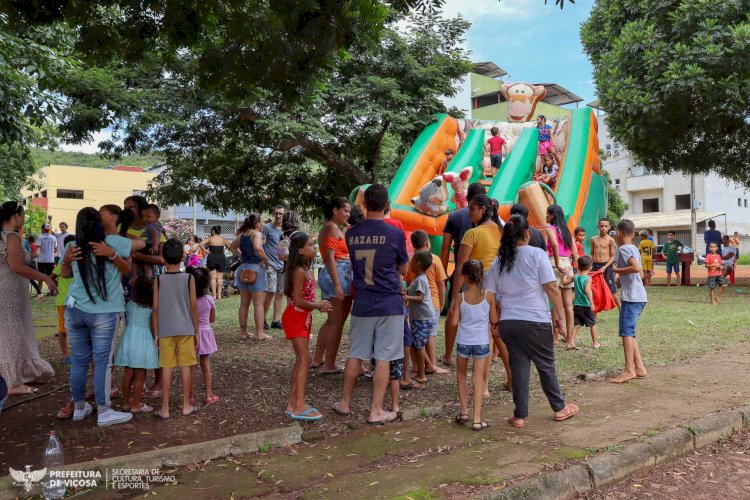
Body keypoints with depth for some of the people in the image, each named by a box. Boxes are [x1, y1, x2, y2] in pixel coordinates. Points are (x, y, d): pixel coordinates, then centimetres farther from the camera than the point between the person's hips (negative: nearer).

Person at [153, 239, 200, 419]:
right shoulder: (189, 278, -4)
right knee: (186, 367, 7)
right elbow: (193, 307, -3)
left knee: (166, 369, 4)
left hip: (166, 331, 0)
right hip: (186, 330, 0)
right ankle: (186, 406, 15)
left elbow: (155, 308, -2)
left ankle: (165, 409, 8)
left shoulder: (159, 280, -2)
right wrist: (197, 331, 5)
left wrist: (156, 333, 8)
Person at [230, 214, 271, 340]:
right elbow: (257, 247, -31)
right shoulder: (257, 234, -12)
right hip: (256, 268, -7)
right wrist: (265, 259, -18)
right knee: (259, 303, -2)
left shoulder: (243, 234, 11)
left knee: (244, 303, 13)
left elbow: (232, 247, 25)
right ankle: (260, 333, -1)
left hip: (243, 269, 8)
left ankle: (243, 331, 19)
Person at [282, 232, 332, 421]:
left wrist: (319, 305, -2)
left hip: (304, 318, 10)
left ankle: (293, 403, 18)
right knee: (304, 359, -11)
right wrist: (318, 305, -12)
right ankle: (299, 407, -11)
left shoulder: (307, 270, 12)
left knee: (300, 360, 12)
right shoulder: (299, 271, -18)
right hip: (295, 318, -10)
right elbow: (298, 301, -21)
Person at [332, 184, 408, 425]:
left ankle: (345, 403, 27)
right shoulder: (395, 233, -9)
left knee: (355, 355, 15)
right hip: (389, 304, -3)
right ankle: (376, 411, 8)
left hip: (362, 304, 3)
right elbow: (403, 270, 4)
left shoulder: (351, 234, 1)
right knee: (383, 358, 3)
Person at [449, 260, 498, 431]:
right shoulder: (489, 296, -4)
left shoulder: (460, 297, -5)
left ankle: (464, 411, 21)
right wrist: (498, 309, 20)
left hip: (463, 342, 0)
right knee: (478, 379, 3)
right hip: (481, 343, 0)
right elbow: (494, 320, 3)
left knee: (461, 375, 20)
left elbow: (454, 322, -3)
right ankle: (477, 419, -1)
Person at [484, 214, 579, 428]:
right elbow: (551, 288, -11)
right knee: (546, 366, 12)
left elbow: (490, 294, 7)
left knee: (518, 368, 11)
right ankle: (560, 408, 27)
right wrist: (560, 317, -5)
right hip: (535, 322, -3)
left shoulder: (499, 260, 7)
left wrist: (494, 322, 13)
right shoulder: (536, 254, -6)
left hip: (508, 323, 4)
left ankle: (520, 416, 15)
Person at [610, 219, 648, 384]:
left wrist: (618, 270, -13)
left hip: (632, 296, -10)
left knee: (626, 332, -11)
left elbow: (637, 267, -25)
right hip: (638, 296, 10)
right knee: (629, 333, 13)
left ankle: (629, 370, -13)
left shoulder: (623, 249, -11)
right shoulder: (633, 248, 17)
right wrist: (620, 272, 17)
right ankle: (639, 367, 13)